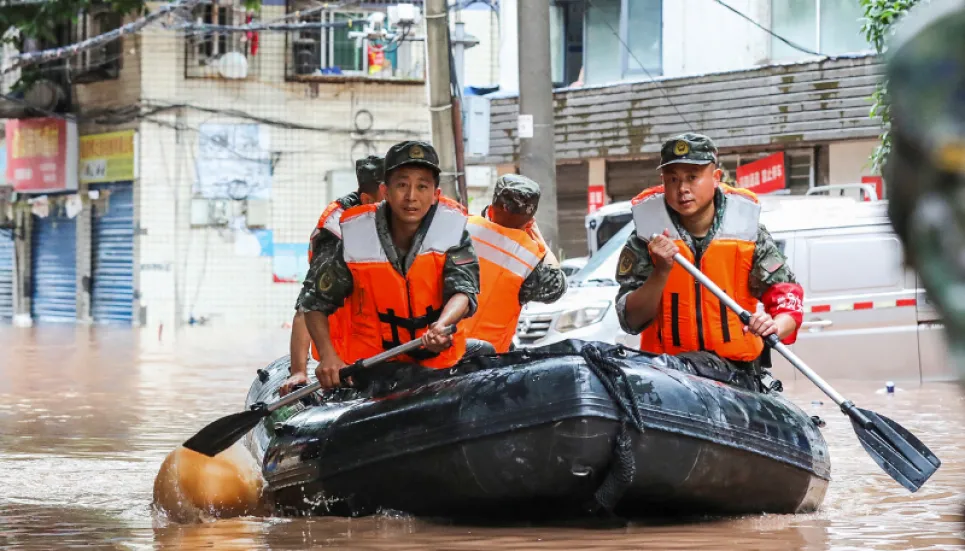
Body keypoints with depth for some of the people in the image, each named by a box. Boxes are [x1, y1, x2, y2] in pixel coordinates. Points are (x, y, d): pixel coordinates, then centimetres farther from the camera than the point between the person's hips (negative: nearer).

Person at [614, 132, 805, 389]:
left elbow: (787, 296, -2)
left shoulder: (748, 232, 1)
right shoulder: (646, 238, 0)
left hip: (737, 369, -1)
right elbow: (631, 322, -4)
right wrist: (662, 271, -20)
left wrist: (775, 327, -25)